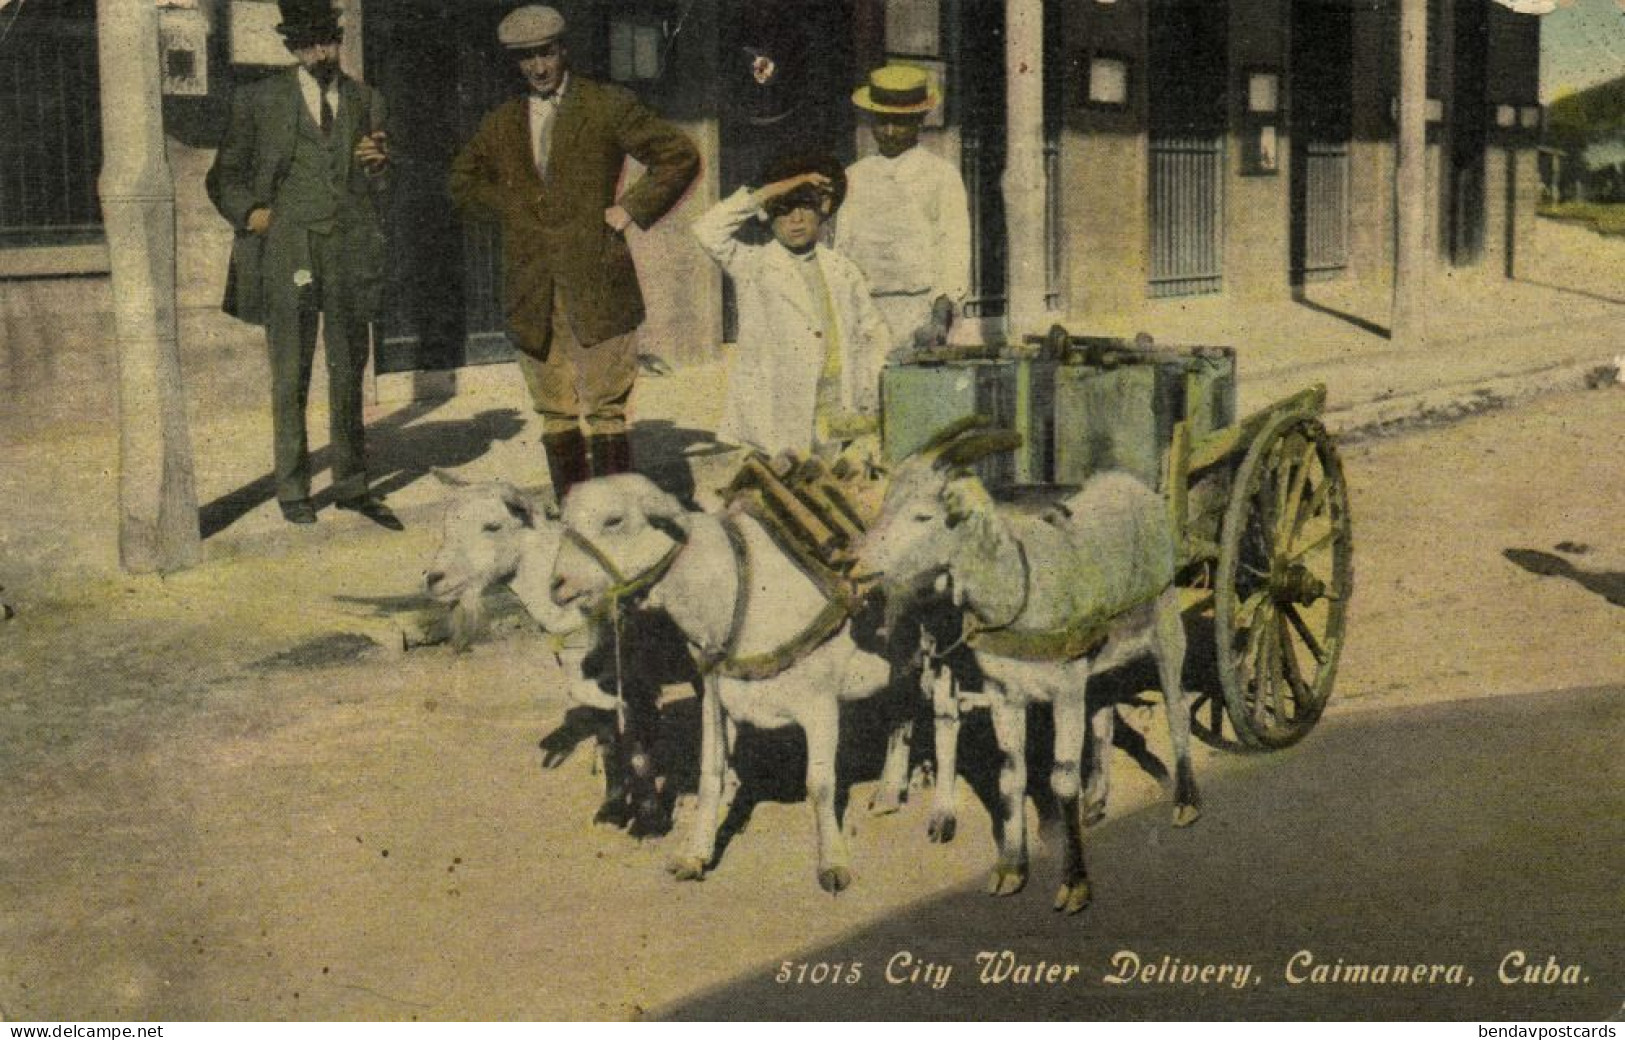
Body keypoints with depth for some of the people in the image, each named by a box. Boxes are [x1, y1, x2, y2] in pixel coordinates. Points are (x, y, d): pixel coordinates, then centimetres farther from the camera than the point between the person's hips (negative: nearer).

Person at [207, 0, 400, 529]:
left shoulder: (364, 100, 12)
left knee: (349, 373, 9)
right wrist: (250, 213, -8)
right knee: (290, 380, 1)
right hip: (287, 252, -3)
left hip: (350, 252, 3)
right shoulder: (260, 101, 3)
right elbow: (224, 176, 10)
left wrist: (377, 163, -6)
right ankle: (292, 490, 11)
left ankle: (351, 485, 19)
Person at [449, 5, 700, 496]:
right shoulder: (502, 124, 14)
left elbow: (679, 155, 4)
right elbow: (464, 181, 29)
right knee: (555, 413, 6)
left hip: (596, 286, -4)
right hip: (532, 294, 4)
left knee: (604, 409, -7)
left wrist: (632, 208, -3)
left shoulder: (607, 106, 3)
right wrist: (511, 208, 12)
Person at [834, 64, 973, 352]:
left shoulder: (942, 175, 6)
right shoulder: (855, 176, 15)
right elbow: (842, 247, 15)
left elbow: (955, 249, 0)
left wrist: (942, 311, -14)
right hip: (864, 310, 3)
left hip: (921, 308, -2)